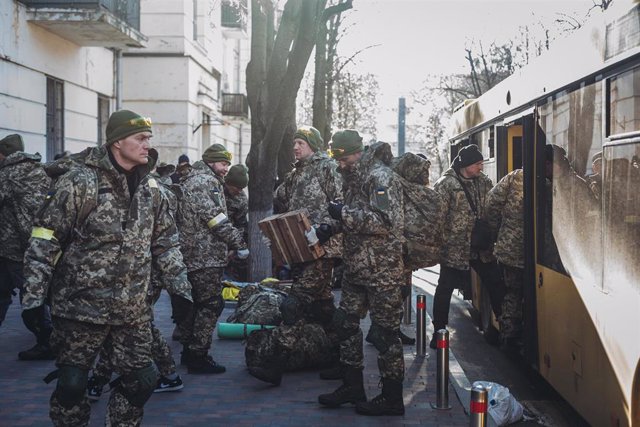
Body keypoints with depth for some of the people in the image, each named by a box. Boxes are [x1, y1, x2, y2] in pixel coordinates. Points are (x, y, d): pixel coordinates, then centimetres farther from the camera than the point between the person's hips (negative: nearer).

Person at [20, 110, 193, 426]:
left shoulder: (150, 189, 8)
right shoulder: (79, 183, -11)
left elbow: (166, 243, 16)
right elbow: (43, 242, -11)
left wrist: (180, 289, 11)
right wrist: (33, 297, -14)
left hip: (133, 311, 5)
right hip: (81, 307, -5)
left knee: (141, 381, 8)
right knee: (72, 385, 1)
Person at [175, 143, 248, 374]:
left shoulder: (194, 180, 21)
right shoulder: (205, 181, -13)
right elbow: (216, 219, -21)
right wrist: (239, 243, -18)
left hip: (193, 254, 11)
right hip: (206, 256, -11)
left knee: (197, 303, 17)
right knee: (211, 304, -6)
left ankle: (189, 351, 25)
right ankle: (198, 356, -3)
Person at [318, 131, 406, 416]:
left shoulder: (379, 177, -15)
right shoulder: (354, 177, 14)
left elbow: (386, 222, -26)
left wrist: (345, 214, -23)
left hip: (382, 270, -10)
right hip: (356, 266, 10)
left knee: (384, 331, -2)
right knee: (345, 321, 14)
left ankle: (392, 398, 8)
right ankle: (353, 386, 26)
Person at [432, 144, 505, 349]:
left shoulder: (484, 182, 6)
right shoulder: (445, 184, -12)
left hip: (481, 247, 5)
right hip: (454, 247, -5)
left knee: (496, 285, 10)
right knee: (445, 289, 5)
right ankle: (438, 332, 15)